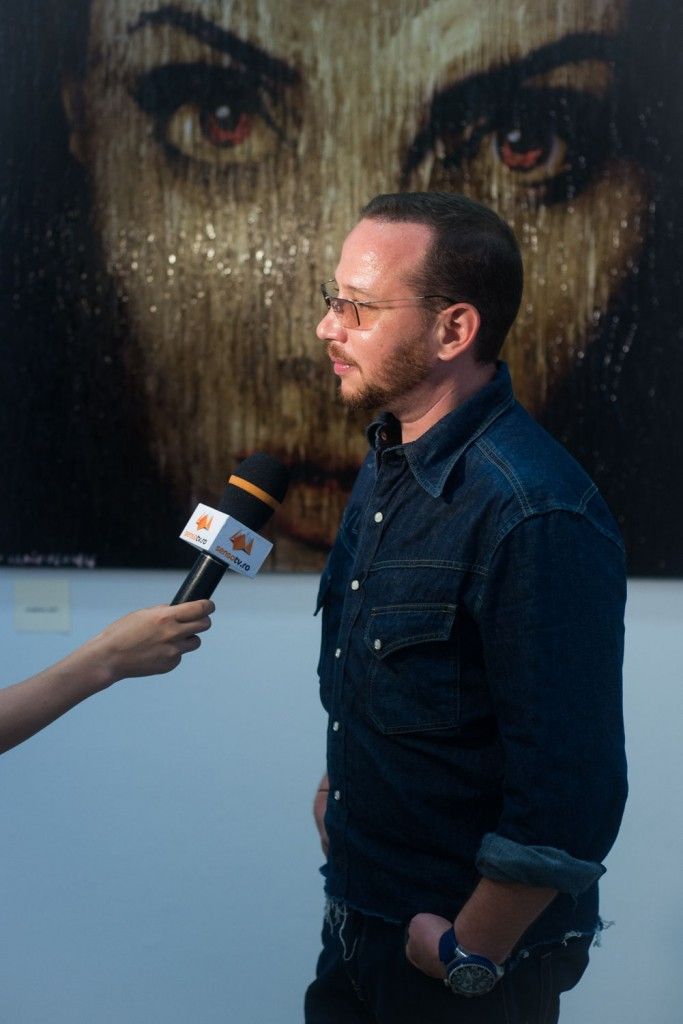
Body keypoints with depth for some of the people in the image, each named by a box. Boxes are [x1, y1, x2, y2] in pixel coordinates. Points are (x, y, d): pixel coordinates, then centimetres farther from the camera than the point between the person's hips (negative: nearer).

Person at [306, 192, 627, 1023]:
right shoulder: (388, 462, 2)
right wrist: (341, 782, 12)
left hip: (470, 957, -8)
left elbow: (570, 790, -26)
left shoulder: (536, 516, -28)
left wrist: (472, 955, -17)